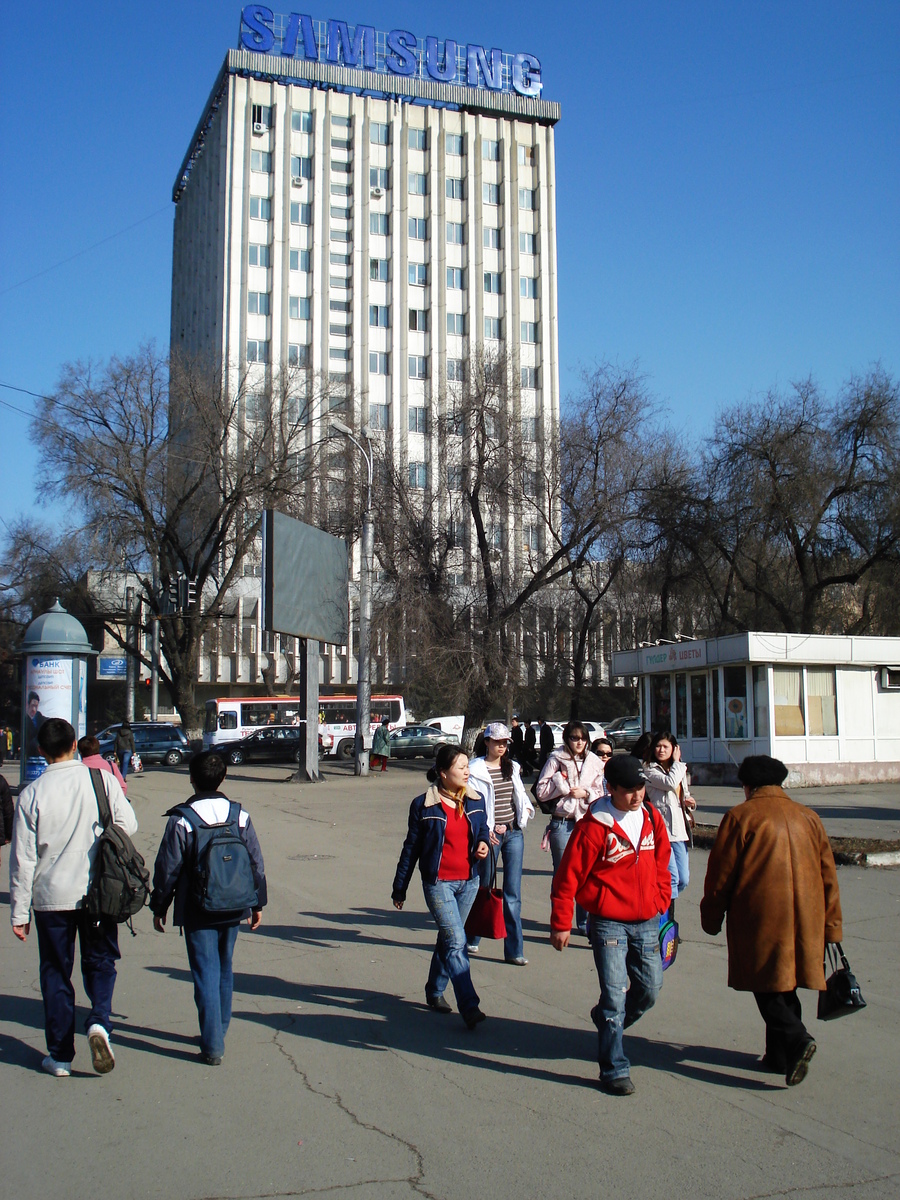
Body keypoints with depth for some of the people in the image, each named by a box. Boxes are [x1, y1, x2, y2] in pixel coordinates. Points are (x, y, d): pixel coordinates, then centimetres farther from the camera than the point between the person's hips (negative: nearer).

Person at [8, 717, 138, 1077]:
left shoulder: (32, 794, -8)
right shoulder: (102, 780, -8)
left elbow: (22, 859, -5)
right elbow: (128, 825, -5)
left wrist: (19, 912, 3)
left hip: (51, 898, 0)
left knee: (55, 972, 13)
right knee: (100, 962, 17)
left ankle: (60, 1055, 17)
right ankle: (99, 1021, -8)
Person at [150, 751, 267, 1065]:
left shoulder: (181, 820, -12)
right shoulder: (241, 816, 0)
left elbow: (167, 869, -8)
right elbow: (256, 864, 5)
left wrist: (159, 907, 6)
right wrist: (257, 904, 15)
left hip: (197, 912, -4)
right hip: (232, 909, 4)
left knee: (206, 973, 0)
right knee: (224, 970, 19)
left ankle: (213, 1046, -1)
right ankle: (219, 1030, 32)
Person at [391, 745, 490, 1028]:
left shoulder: (475, 801, 5)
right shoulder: (424, 805, -8)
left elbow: (482, 829, 21)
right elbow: (411, 848, -1)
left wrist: (483, 844, -5)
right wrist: (399, 888, 3)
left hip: (468, 881, 5)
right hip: (438, 882, -5)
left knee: (448, 939, 17)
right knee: (456, 942, -13)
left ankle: (435, 991, 35)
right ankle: (469, 1007, -14)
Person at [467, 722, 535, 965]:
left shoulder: (512, 768, 12)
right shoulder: (476, 770, -6)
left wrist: (524, 811, 3)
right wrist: (486, 830, -16)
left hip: (514, 833, 4)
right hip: (490, 834, -4)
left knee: (513, 892, 2)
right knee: (484, 887, 7)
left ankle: (514, 950, 5)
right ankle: (472, 938, 29)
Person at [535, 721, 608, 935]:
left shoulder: (594, 763, 9)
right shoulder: (556, 760, -1)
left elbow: (600, 794, 12)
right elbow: (541, 791, -5)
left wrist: (585, 793, -6)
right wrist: (563, 786, -13)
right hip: (562, 823, -3)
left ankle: (585, 921, 18)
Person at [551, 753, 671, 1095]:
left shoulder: (652, 819, 3)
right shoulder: (594, 826, -15)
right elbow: (568, 876, -9)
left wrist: (662, 903, 15)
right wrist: (560, 923, -6)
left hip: (647, 922, 6)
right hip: (609, 922, -6)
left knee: (650, 989, 12)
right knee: (615, 994, -6)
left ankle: (607, 1021, 39)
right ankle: (614, 1070, 6)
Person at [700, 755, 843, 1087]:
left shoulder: (740, 817, -5)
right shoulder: (808, 817, 9)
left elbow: (720, 874, -4)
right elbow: (828, 875, 11)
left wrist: (711, 919, 8)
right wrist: (831, 925, 16)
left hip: (759, 918, -5)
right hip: (804, 920, 5)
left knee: (767, 987, 3)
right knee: (785, 984, 16)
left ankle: (796, 1039, -18)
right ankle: (779, 1056, 21)